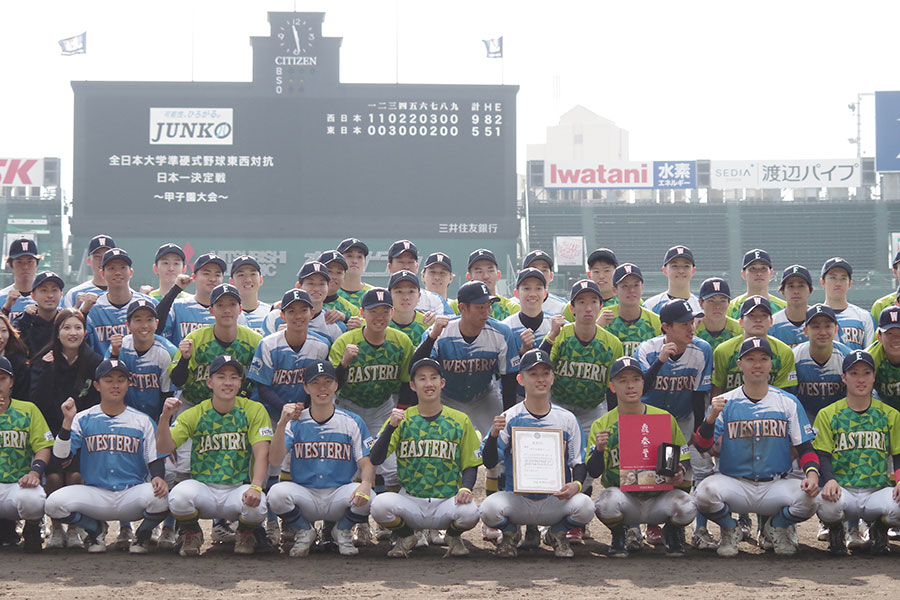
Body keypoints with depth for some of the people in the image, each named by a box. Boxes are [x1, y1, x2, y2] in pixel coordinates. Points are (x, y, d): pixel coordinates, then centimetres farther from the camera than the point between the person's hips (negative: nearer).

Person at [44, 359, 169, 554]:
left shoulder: (142, 421, 8)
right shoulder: (82, 419, 6)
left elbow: (154, 460, 5)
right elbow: (61, 456, -4)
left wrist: (158, 477, -18)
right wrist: (67, 421, -16)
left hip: (132, 495, -1)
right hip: (95, 497, 1)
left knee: (160, 497, -33)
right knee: (54, 503, -26)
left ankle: (143, 534, 3)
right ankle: (96, 529, 7)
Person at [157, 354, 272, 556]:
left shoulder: (254, 411, 1)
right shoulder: (194, 414, 3)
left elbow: (261, 454, -9)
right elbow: (164, 448, -7)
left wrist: (255, 487, -26)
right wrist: (165, 418, -26)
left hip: (238, 489, 0)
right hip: (203, 488, 0)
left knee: (256, 505, -33)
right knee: (180, 494, -33)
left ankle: (245, 535, 6)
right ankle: (192, 535, 3)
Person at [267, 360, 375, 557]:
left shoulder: (353, 422, 3)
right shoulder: (295, 422, 3)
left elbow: (367, 464, -3)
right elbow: (274, 461, -11)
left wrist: (366, 484, -27)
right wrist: (282, 424, -24)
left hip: (340, 494, 0)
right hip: (304, 495, 0)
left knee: (367, 496, -31)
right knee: (277, 492, -31)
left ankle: (343, 531, 4)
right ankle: (304, 533, 2)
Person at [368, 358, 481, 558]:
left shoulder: (460, 421, 6)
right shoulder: (402, 419, 5)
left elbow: (470, 466, 9)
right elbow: (375, 460, -5)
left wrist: (466, 489, -12)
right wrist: (391, 426, -19)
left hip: (447, 503, 0)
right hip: (410, 502, 0)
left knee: (469, 512, -34)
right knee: (380, 505, -31)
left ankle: (454, 537, 5)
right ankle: (405, 537, 4)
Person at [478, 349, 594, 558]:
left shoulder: (567, 419, 4)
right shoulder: (508, 418, -1)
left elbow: (579, 463, 6)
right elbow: (489, 462, -7)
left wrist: (576, 484, -16)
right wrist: (494, 435, -26)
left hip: (556, 500, 1)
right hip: (517, 500, -1)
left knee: (584, 506, -29)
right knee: (490, 507, -32)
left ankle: (557, 533, 8)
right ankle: (509, 533, 8)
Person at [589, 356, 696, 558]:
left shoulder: (664, 418, 4)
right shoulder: (602, 425, 2)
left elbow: (684, 458, 8)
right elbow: (593, 472, -6)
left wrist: (680, 472, -15)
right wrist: (599, 449, -26)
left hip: (659, 498, 1)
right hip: (623, 494, -1)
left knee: (686, 507, -29)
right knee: (607, 502, -35)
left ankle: (672, 534, 10)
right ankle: (618, 538, 3)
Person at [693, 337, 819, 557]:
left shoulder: (789, 402, 7)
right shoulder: (725, 402, 4)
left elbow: (805, 447, 5)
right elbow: (702, 446, -4)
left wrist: (812, 473, -17)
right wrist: (711, 417, -23)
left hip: (776, 486, 1)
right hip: (735, 485, -1)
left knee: (808, 497, -29)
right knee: (705, 491, -33)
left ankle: (778, 527, 9)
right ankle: (729, 531, 4)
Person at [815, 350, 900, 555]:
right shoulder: (828, 414, 9)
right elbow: (822, 455, 1)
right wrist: (829, 480, -21)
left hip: (878, 492, 1)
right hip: (842, 491, -1)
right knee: (826, 503, -38)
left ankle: (879, 531, 6)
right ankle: (836, 533, 3)